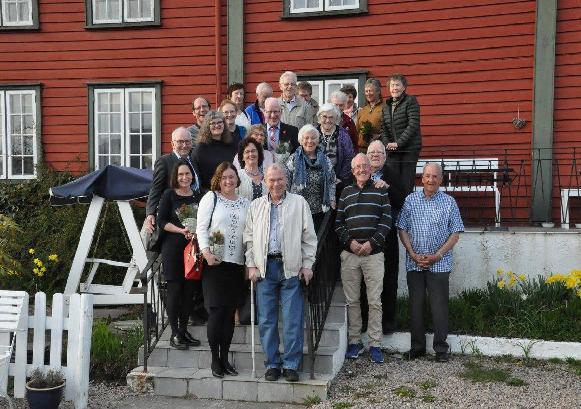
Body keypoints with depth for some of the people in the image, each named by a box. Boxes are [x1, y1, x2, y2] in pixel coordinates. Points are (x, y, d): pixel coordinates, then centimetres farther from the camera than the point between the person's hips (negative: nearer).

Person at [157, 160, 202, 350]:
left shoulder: (198, 196, 11)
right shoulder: (169, 195, 0)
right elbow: (162, 222, -5)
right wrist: (181, 230, -18)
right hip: (173, 248, -4)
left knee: (189, 290, 7)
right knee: (175, 289, -2)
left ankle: (184, 330, 19)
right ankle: (175, 333, 6)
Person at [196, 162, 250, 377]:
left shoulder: (245, 203, 13)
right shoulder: (210, 198, 2)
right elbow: (201, 228, -4)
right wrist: (207, 252, -16)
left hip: (237, 264, 4)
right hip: (214, 263, -4)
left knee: (229, 313, 8)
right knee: (216, 311, -4)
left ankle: (225, 358, 18)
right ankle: (215, 359, 8)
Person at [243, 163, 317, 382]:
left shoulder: (299, 203, 6)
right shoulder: (256, 206, 12)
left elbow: (309, 237, 5)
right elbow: (249, 238, 13)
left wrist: (307, 265, -1)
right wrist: (251, 265, 4)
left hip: (291, 268, -2)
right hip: (265, 268, 2)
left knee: (293, 319, -1)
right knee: (266, 319, 5)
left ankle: (291, 365, 9)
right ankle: (272, 364, 16)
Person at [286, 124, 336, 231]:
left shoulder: (325, 161, 8)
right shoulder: (293, 160, 1)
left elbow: (332, 183, 12)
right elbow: (285, 183, 2)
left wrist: (332, 204, 6)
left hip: (320, 212, 2)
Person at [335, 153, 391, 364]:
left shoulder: (380, 191, 7)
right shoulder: (346, 192, 12)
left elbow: (386, 220, 0)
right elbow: (338, 222, 9)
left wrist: (372, 243, -11)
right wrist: (350, 242, -6)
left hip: (373, 253, -2)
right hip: (349, 253, 2)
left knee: (375, 301, -1)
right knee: (352, 300, 6)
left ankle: (375, 344, 7)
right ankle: (354, 341, 16)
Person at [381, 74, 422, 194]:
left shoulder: (410, 101, -2)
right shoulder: (386, 105, 15)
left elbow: (413, 125, -12)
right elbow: (383, 128, 14)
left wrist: (398, 143, -15)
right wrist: (387, 144, -4)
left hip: (409, 149, -5)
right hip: (392, 151, 5)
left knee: (407, 183, -4)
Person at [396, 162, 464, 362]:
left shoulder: (449, 202, 1)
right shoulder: (411, 200, 5)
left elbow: (455, 233, -1)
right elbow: (402, 229, 5)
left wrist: (437, 256, -10)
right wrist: (413, 254, -6)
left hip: (439, 263, -2)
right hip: (414, 262, 2)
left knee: (439, 306, 1)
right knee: (415, 305, 8)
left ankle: (441, 348, 13)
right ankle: (417, 346, 20)